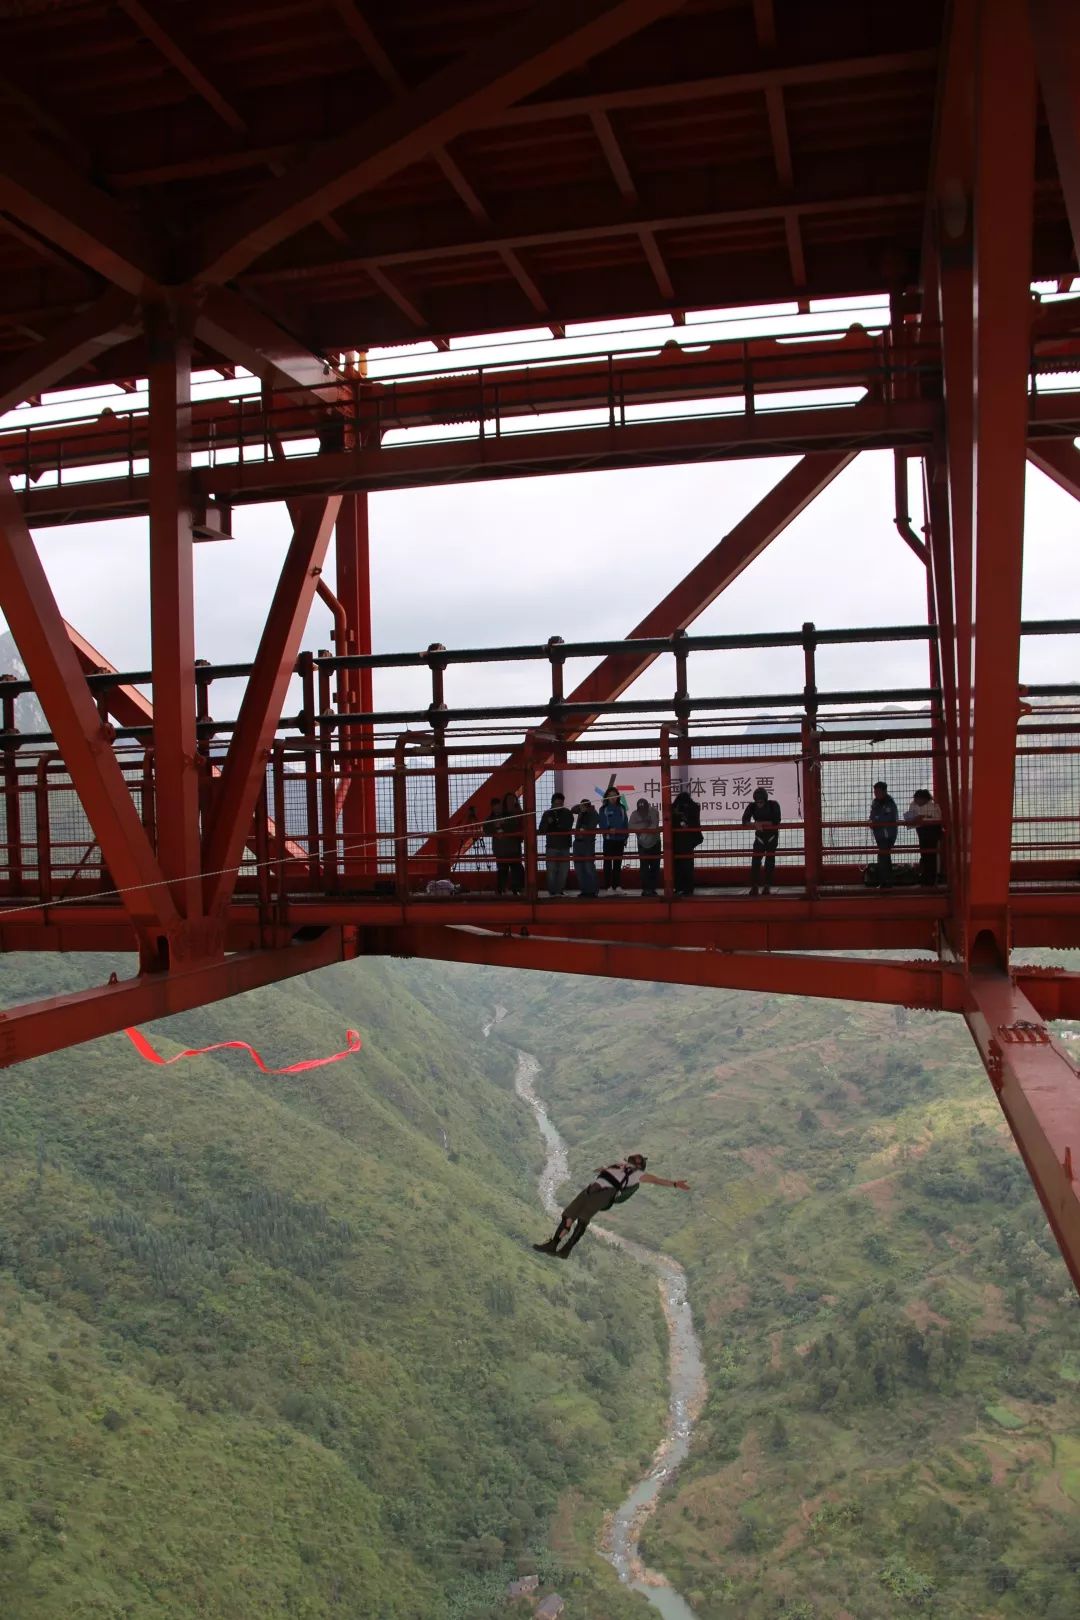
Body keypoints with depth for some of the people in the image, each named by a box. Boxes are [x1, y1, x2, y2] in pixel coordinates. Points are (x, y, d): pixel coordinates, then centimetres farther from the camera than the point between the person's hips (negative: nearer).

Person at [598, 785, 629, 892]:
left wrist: (625, 837, 3)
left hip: (620, 840, 3)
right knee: (608, 863, -1)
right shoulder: (603, 809, 1)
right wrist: (609, 830, -26)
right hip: (608, 839, -3)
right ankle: (608, 887, 0)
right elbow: (602, 825, -7)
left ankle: (617, 886, 9)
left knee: (618, 863, 7)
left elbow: (625, 823, 11)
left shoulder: (622, 808, 11)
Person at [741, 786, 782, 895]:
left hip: (772, 836, -2)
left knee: (770, 860, -2)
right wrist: (756, 824, -35)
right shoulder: (752, 806, -12)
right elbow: (745, 822, -18)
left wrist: (761, 823, -23)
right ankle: (754, 886, -3)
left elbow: (776, 821, -25)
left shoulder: (773, 805, -17)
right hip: (760, 836, 2)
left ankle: (766, 886, 3)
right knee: (755, 860, -6)